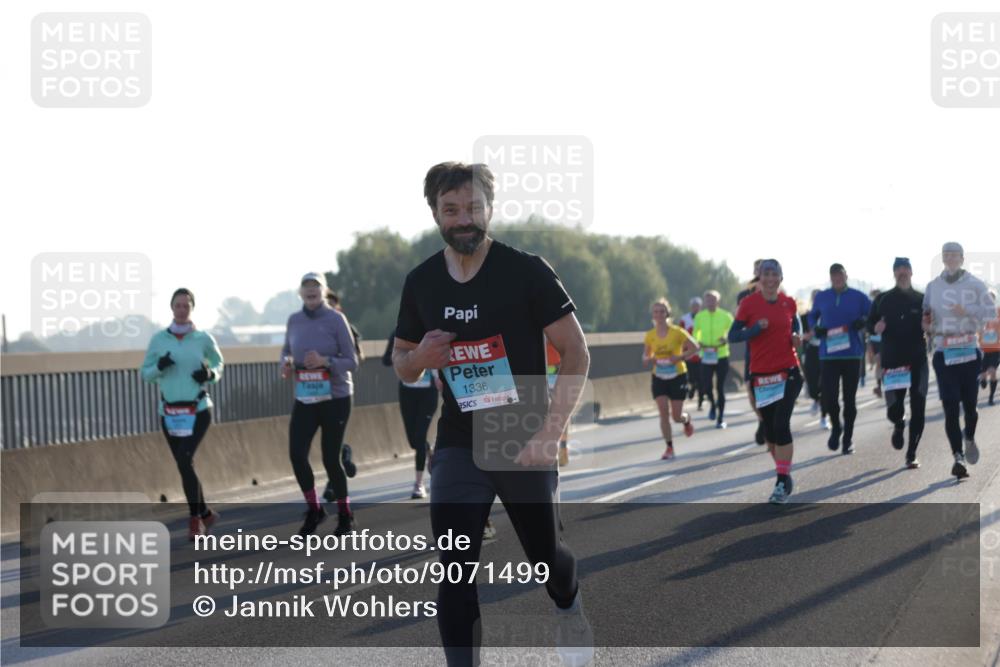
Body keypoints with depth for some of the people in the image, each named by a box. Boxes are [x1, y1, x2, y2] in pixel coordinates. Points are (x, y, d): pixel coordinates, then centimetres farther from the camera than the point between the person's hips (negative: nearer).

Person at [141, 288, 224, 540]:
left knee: (185, 461, -19)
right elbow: (145, 373, 8)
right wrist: (159, 366, -14)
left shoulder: (203, 338, -1)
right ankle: (206, 514, 27)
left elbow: (218, 364, 14)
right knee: (184, 465, 8)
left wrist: (210, 374, -9)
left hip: (198, 410, -3)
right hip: (169, 412, 3)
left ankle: (195, 518, -7)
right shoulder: (159, 339, 3)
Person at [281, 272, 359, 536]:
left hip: (335, 398, -4)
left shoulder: (335, 319, -9)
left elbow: (352, 361, -9)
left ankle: (345, 514, 20)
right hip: (304, 398, 4)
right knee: (297, 454, -10)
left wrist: (325, 362, -25)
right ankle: (313, 509, 10)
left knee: (331, 458, 0)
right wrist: (286, 363, -5)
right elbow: (286, 349, 18)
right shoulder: (294, 320, 4)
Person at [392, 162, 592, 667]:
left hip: (525, 444, -2)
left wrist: (549, 434, -17)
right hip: (459, 447, 2)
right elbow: (402, 365, 15)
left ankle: (568, 609, 51)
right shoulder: (420, 283, 1)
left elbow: (575, 353, -9)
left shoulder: (526, 271, -10)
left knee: (545, 556, 15)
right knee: (455, 573, -10)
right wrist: (420, 358, -11)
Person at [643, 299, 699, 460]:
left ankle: (687, 419, 39)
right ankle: (669, 448, 0)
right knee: (663, 413, -10)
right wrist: (648, 360, -14)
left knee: (676, 416, 1)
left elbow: (694, 347, -4)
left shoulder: (677, 332, -10)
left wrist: (680, 357, -20)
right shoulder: (650, 335, 0)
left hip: (677, 376, -2)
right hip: (659, 378, 2)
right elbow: (645, 356, 10)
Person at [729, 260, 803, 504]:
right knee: (769, 428, 7)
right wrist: (756, 328, -21)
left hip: (788, 373, 0)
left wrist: (796, 337, 2)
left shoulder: (788, 303, 3)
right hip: (761, 374, 0)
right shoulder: (748, 304, -4)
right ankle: (784, 472, 27)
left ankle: (783, 482, -9)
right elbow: (733, 336, -5)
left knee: (781, 424, -13)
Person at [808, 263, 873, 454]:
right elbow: (813, 316, 21)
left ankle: (848, 438, 16)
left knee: (849, 399, 3)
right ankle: (836, 427, 20)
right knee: (829, 396, -9)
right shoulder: (821, 297, 8)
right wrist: (815, 328, 0)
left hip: (852, 354, -1)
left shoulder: (858, 297, 2)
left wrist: (863, 322, -12)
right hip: (828, 355, 1)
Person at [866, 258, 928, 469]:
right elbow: (869, 324, 13)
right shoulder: (883, 300, 8)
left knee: (917, 410, -2)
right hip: (891, 362, 0)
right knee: (893, 410, -4)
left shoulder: (922, 300, 8)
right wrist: (876, 328, -10)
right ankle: (899, 425, 33)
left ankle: (912, 454, 8)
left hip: (917, 361, 0)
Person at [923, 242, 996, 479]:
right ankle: (958, 456, -5)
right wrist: (926, 324, -4)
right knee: (950, 407, -7)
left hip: (969, 351, -1)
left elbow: (991, 311, -5)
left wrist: (967, 312, -21)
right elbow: (924, 313, 18)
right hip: (943, 352, 1)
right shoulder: (933, 286, 10)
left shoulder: (975, 285, 1)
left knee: (969, 403, 2)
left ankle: (969, 439, 34)